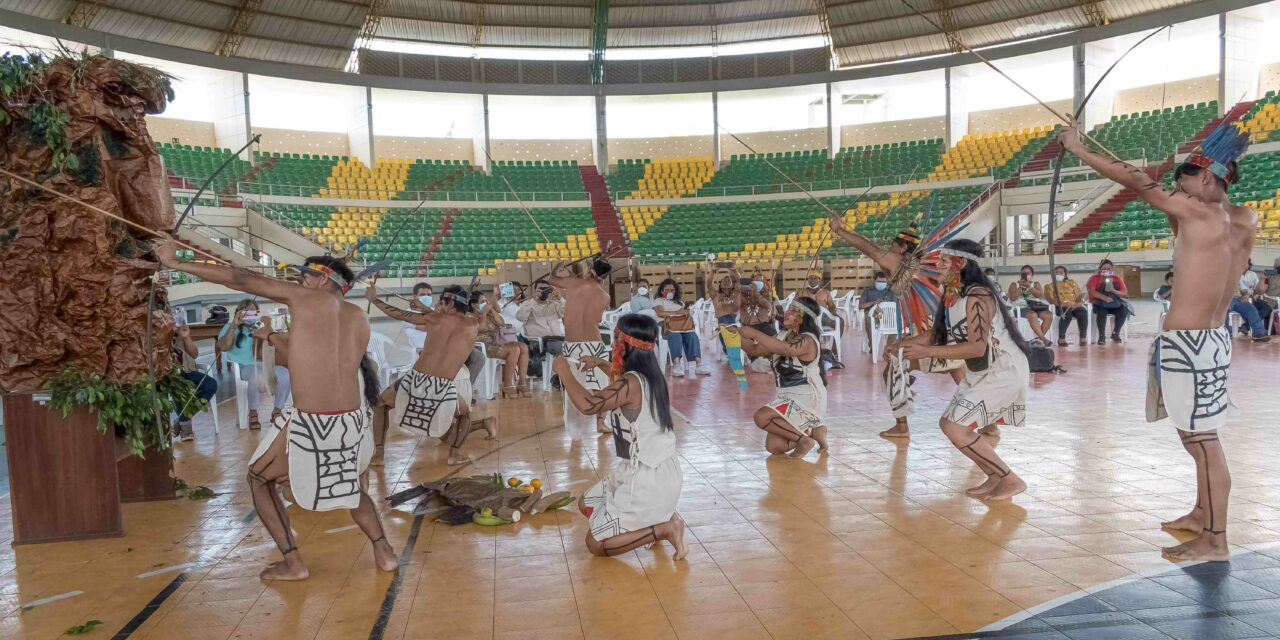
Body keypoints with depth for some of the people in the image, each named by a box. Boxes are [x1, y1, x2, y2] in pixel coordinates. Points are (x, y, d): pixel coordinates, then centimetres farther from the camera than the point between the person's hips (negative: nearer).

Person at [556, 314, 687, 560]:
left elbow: (588, 405, -35)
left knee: (595, 543, 1)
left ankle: (664, 528, -5)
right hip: (660, 473, 9)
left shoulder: (631, 384, -24)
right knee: (587, 505, 24)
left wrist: (564, 371, -21)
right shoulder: (649, 375, 4)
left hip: (646, 480, -9)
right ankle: (657, 518, 13)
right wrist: (602, 364, 30)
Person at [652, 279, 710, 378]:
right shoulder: (659, 301, 17)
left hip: (684, 326, 4)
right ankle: (676, 366, -49)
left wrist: (687, 312, -4)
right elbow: (660, 313, -4)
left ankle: (698, 365, -39)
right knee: (676, 337, -37)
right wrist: (676, 313, -11)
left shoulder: (680, 302, 34)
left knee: (692, 336, -29)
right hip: (669, 327, -4)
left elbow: (688, 313, 21)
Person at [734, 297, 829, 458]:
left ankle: (804, 439, -10)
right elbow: (755, 350, 12)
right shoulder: (784, 336, 10)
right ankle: (812, 431, 19)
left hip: (807, 400, -9)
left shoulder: (807, 340, -17)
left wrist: (754, 333, -35)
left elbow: (786, 349, -38)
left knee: (762, 416, -26)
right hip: (789, 398, 9)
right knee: (773, 446, 2)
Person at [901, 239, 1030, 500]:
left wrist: (927, 351, -29)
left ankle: (1011, 480, -1)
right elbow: (939, 334, 12)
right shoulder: (952, 296, 5)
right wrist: (905, 342, 1)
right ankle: (996, 478, 20)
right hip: (982, 373, 10)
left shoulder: (976, 296, -23)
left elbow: (977, 347, -30)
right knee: (950, 423, 12)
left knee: (955, 427, -13)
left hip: (1003, 373, -10)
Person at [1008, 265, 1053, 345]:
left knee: (1049, 315, -27)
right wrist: (1021, 287, -6)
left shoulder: (1035, 284, 21)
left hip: (1036, 306, 4)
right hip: (1022, 307, -4)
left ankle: (1040, 338, -21)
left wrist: (1029, 286, -8)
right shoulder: (1014, 284, 14)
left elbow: (1041, 295, 1)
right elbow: (1012, 298, -3)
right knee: (1032, 315, -38)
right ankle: (1043, 338, -37)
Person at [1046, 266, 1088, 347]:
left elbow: (1079, 295, 13)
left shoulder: (1071, 282, 23)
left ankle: (1083, 338, -31)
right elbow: (1050, 299, -5)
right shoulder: (1050, 286, 13)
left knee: (1083, 312, -32)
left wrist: (1078, 302, -11)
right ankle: (1061, 339, -35)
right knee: (1067, 313, -39)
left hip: (1075, 306, 3)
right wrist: (1063, 304, -21)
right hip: (1060, 307, -3)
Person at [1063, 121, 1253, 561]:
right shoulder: (1245, 223, 7)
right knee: (1200, 435, 20)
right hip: (1212, 337, 9)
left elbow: (1133, 180, -12)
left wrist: (1077, 149, -4)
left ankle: (1215, 540, 5)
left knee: (1202, 438, -3)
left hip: (1188, 342, -9)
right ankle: (1203, 514, 34)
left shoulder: (1196, 211, -14)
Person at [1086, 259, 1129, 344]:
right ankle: (1101, 336, -22)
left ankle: (1115, 334, -6)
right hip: (1099, 303, -3)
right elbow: (1092, 292, -14)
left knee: (1124, 311, -25)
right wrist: (1105, 298, -27)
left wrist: (1113, 290, -17)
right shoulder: (1094, 278, 2)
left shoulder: (1117, 279, 11)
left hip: (1115, 304, 3)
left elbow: (1125, 293, 2)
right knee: (1102, 312, -35)